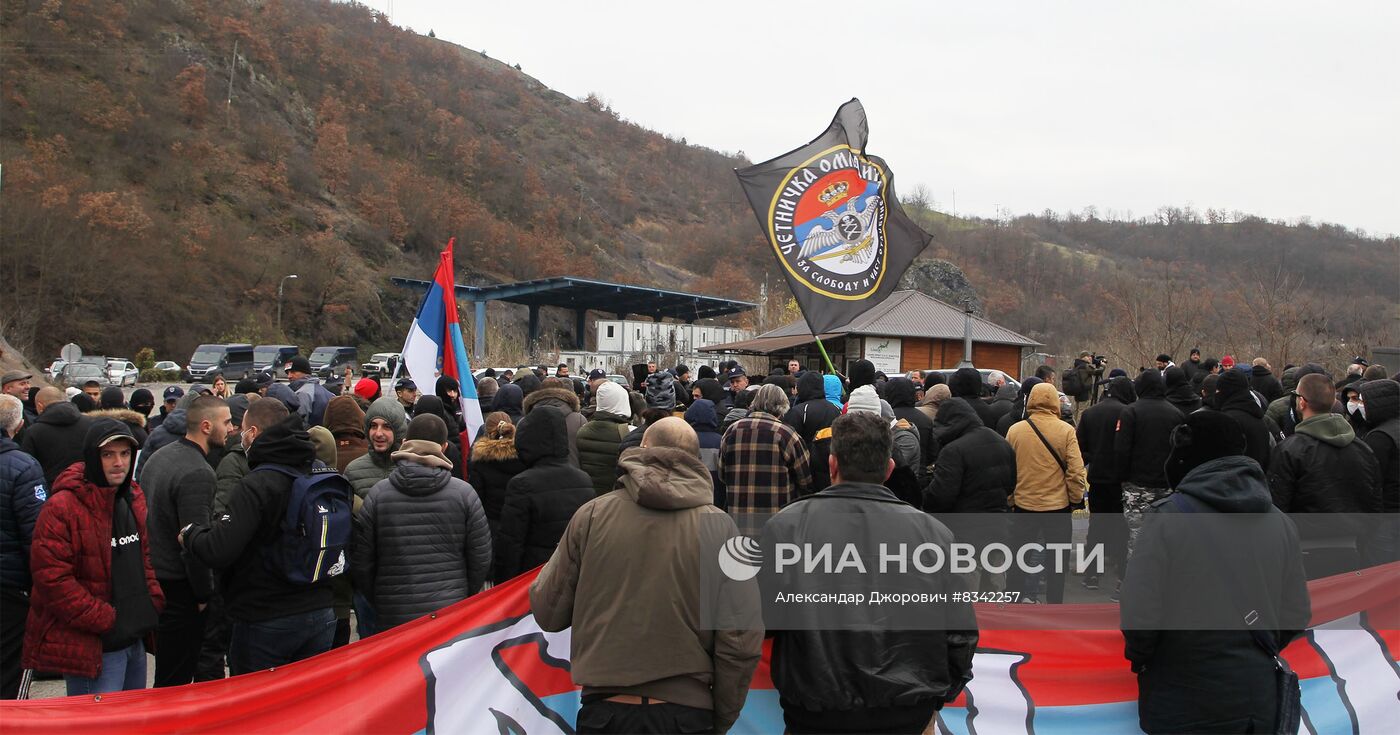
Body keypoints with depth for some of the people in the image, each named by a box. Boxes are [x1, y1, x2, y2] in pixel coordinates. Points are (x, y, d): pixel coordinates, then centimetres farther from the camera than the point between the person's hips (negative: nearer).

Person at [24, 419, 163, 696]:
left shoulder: (134, 497, 9)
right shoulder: (61, 508, -17)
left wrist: (154, 602, 7)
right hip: (92, 648, -8)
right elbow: (52, 578, -20)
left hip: (135, 639, 8)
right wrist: (105, 620, -18)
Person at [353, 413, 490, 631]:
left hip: (392, 619, 0)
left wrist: (374, 603, 15)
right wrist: (466, 597, 15)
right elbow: (481, 558, -1)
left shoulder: (378, 493, -5)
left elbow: (361, 562, 0)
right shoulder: (464, 493, -5)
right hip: (451, 614, 0)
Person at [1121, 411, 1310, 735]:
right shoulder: (1280, 522, 0)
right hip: (1259, 695, 5)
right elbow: (1297, 615, 3)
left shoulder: (1167, 517, -15)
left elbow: (1139, 614, -19)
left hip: (1184, 698, -4)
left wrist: (1137, 657, 1)